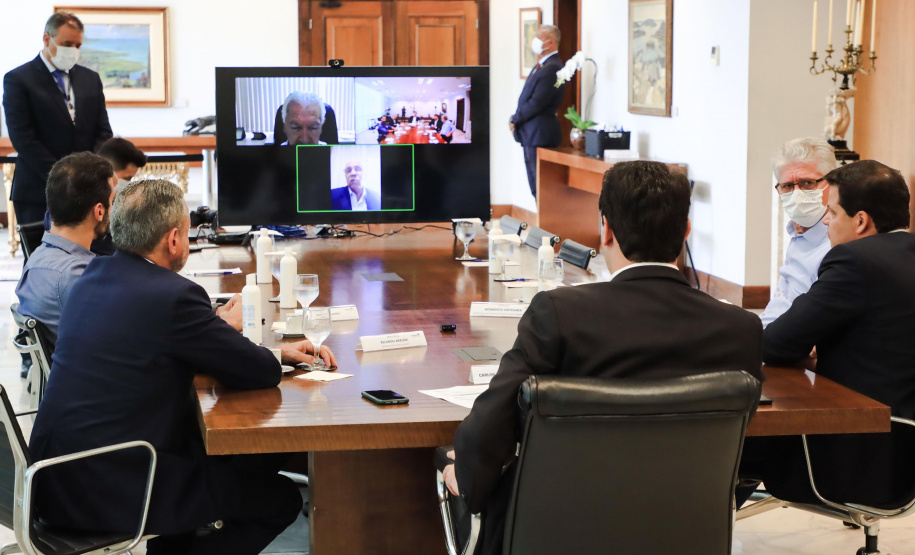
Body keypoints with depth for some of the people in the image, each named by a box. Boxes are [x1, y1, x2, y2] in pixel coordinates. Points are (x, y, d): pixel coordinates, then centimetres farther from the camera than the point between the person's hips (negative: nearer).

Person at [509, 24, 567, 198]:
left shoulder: (552, 68, -16)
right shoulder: (541, 66, 17)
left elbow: (536, 103, -20)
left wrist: (515, 119, -9)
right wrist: (517, 119, 3)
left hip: (539, 134, -10)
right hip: (531, 134, 10)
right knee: (535, 185, 12)